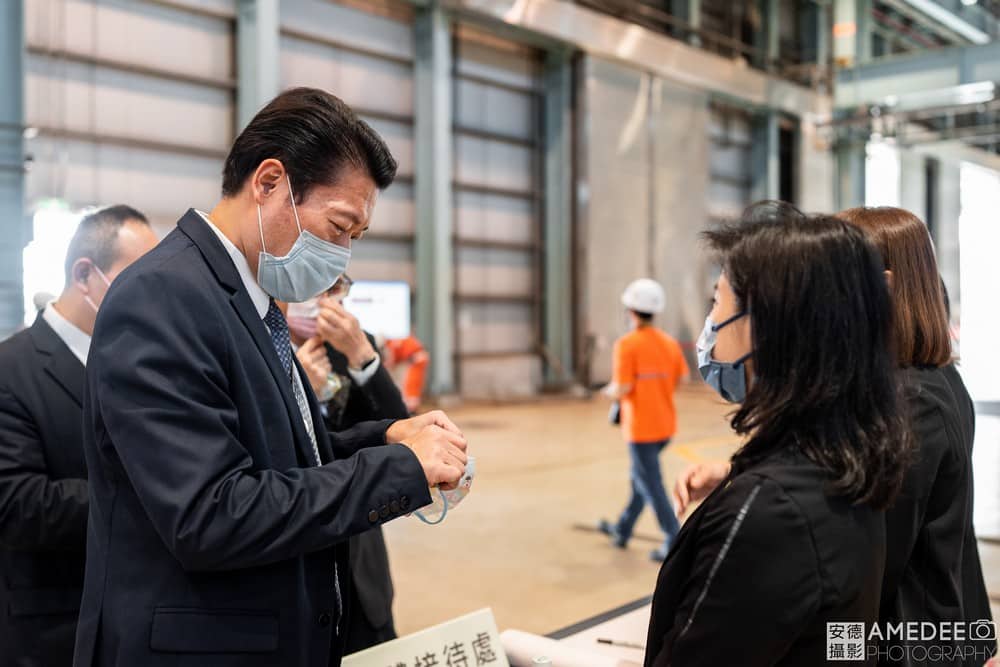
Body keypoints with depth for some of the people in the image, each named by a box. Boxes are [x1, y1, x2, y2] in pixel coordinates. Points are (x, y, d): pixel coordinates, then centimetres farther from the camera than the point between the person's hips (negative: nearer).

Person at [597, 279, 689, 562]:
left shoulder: (627, 344, -16)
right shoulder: (670, 343, 1)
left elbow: (622, 389, -20)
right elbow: (682, 379, 2)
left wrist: (609, 391, 1)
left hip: (640, 427, -7)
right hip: (665, 424, 7)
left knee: (651, 485, 1)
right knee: (640, 477, 20)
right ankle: (622, 530, 35)